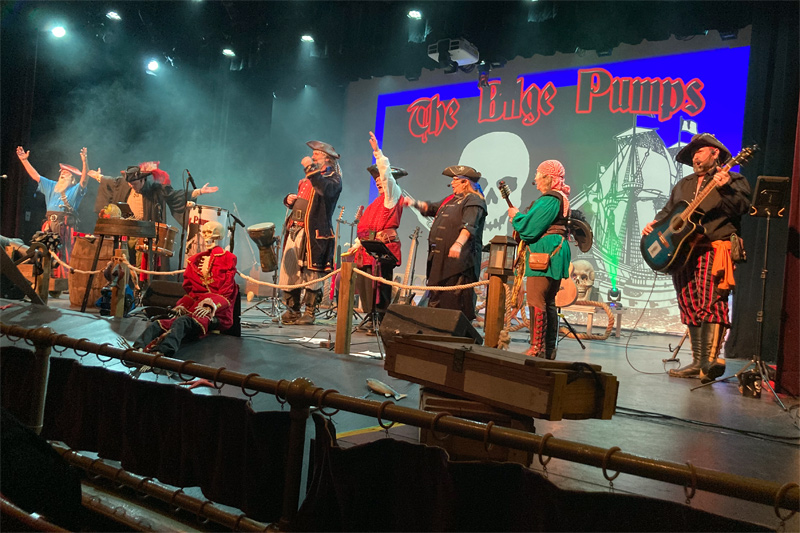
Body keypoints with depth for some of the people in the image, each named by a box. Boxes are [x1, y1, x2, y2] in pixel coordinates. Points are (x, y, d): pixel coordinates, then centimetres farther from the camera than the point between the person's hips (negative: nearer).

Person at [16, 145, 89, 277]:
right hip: (49, 224, 5)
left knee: (63, 254, -9)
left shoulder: (75, 190, 6)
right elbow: (35, 175, 22)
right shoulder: (51, 186, 23)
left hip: (65, 226, -5)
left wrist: (85, 162, -26)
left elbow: (84, 179, -12)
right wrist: (24, 160, 15)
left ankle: (64, 278, -9)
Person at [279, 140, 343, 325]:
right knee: (289, 271, 6)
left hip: (314, 232, -8)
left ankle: (309, 313, 2)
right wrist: (289, 199, 10)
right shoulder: (308, 179, 24)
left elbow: (325, 190, -25)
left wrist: (310, 168, -23)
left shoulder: (333, 178, -1)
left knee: (311, 274, -6)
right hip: (295, 231, 8)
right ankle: (292, 311, 15)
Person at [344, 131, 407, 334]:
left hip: (384, 247, -9)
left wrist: (377, 151, -15)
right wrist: (356, 245, 22)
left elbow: (387, 174, -15)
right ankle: (371, 318, 18)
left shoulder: (393, 196, -1)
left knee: (380, 284, -10)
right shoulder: (378, 202, 24)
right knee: (365, 283, 9)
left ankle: (381, 322, -7)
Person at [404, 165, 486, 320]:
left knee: (457, 301, -11)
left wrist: (459, 244, -38)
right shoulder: (452, 199, 23)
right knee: (437, 299, 13)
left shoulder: (474, 201, -8)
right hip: (441, 258, 10)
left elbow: (469, 226, -24)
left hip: (459, 260, -10)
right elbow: (431, 208, 34)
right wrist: (415, 203, 16)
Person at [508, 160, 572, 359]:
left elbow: (530, 229, -16)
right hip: (555, 253, 11)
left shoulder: (549, 200, -13)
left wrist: (516, 216, 1)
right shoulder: (561, 198, 20)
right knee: (548, 303, 12)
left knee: (536, 302, -10)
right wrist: (520, 217, 18)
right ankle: (549, 349, 16)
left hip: (544, 254, -11)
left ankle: (537, 348, -11)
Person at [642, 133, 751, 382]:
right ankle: (698, 362, 10)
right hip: (683, 251, 7)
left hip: (714, 250, -7)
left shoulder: (733, 180, 6)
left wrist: (725, 188, -25)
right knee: (690, 307, 5)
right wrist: (655, 224, 7)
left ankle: (710, 361, -18)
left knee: (710, 303, -17)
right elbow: (668, 210, 26)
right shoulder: (684, 185, 25)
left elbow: (742, 207, -10)